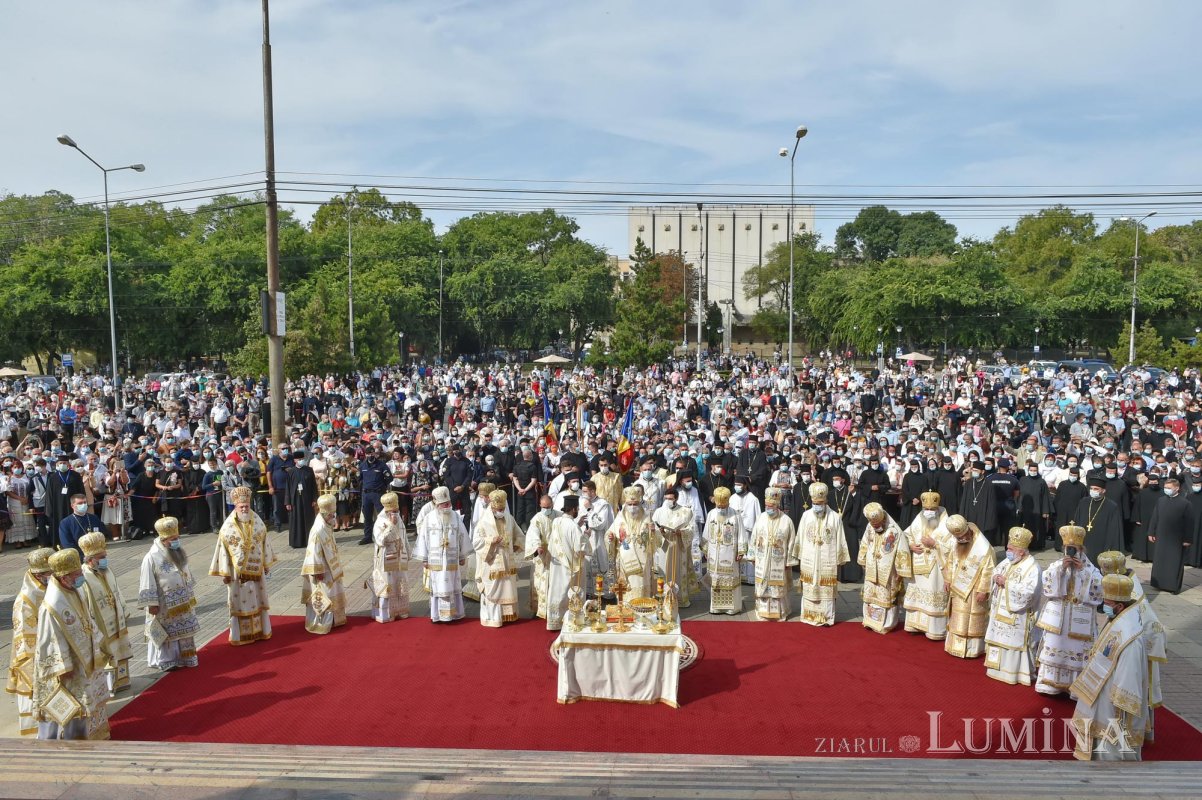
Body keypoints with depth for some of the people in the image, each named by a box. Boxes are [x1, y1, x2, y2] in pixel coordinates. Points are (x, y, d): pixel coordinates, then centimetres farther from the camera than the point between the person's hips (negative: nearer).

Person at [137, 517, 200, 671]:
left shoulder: (179, 550, -1)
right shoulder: (152, 557, -22)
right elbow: (148, 583, -18)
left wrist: (190, 593, 17)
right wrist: (152, 604, -17)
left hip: (183, 600, 6)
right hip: (165, 604, -6)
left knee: (184, 629, 16)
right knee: (167, 632, 8)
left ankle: (184, 657, 30)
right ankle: (165, 661, 23)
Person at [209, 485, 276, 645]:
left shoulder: (257, 521, -2)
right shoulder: (228, 526, -12)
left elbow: (264, 543, 7)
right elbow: (223, 549, -9)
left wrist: (267, 564, 10)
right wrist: (225, 572, -8)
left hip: (256, 569, 3)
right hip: (238, 571, -3)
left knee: (257, 599, 14)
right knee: (240, 601, 4)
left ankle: (260, 629, 26)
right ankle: (241, 634, 14)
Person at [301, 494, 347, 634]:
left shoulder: (327, 526, 3)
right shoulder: (318, 530, -25)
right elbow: (315, 552, -24)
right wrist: (318, 571, -21)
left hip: (329, 567, 10)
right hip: (322, 570, -10)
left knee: (331, 595, 18)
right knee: (322, 597, 0)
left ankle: (331, 621, 30)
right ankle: (320, 625, 9)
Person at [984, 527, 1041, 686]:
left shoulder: (1032, 568, -18)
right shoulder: (1007, 561, 5)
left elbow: (1028, 592, -27)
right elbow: (994, 573, 16)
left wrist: (1006, 583, -22)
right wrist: (996, 578, -8)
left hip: (1016, 617, -8)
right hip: (1000, 612, 8)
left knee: (1013, 642, 1)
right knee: (999, 639, 17)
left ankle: (1012, 672, 12)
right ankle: (999, 667, 30)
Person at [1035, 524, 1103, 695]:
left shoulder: (1091, 570, -3)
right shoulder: (1055, 566, 0)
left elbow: (1097, 595, -12)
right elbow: (1048, 589, -9)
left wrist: (1082, 572, -16)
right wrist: (1061, 569, -17)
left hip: (1079, 621, -1)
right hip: (1057, 618, 1)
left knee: (1077, 651, 3)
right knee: (1054, 648, 6)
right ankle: (1050, 684, 17)